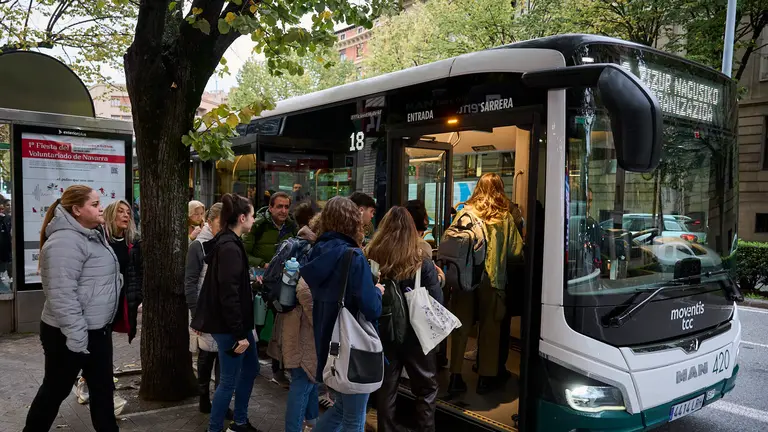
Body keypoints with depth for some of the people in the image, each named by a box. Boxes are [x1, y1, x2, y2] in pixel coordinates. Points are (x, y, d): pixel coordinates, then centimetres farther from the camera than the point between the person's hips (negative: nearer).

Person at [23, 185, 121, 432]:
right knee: (56, 389, 10)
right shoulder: (66, 241, -22)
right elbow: (62, 294, -27)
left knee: (102, 387, 16)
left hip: (97, 329, 9)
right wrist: (76, 334, -25)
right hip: (70, 334, -9)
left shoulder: (92, 236, 10)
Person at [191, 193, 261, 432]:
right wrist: (239, 334, -22)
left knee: (250, 369, 20)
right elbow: (228, 295, -24)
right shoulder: (229, 247, -21)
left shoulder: (229, 242, 9)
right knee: (229, 380, 2)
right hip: (229, 325, -10)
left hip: (237, 322, 10)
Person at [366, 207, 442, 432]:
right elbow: (437, 301, -11)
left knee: (386, 387, 16)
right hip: (416, 334, -2)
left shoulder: (370, 258, -9)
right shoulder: (422, 262, -13)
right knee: (426, 388, 16)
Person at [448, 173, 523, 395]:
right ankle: (486, 377, 21)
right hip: (491, 278, -1)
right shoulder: (504, 217, -3)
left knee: (461, 325, 10)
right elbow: (516, 251, -1)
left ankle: (456, 377, 14)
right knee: (490, 326, 11)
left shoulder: (464, 213, -3)